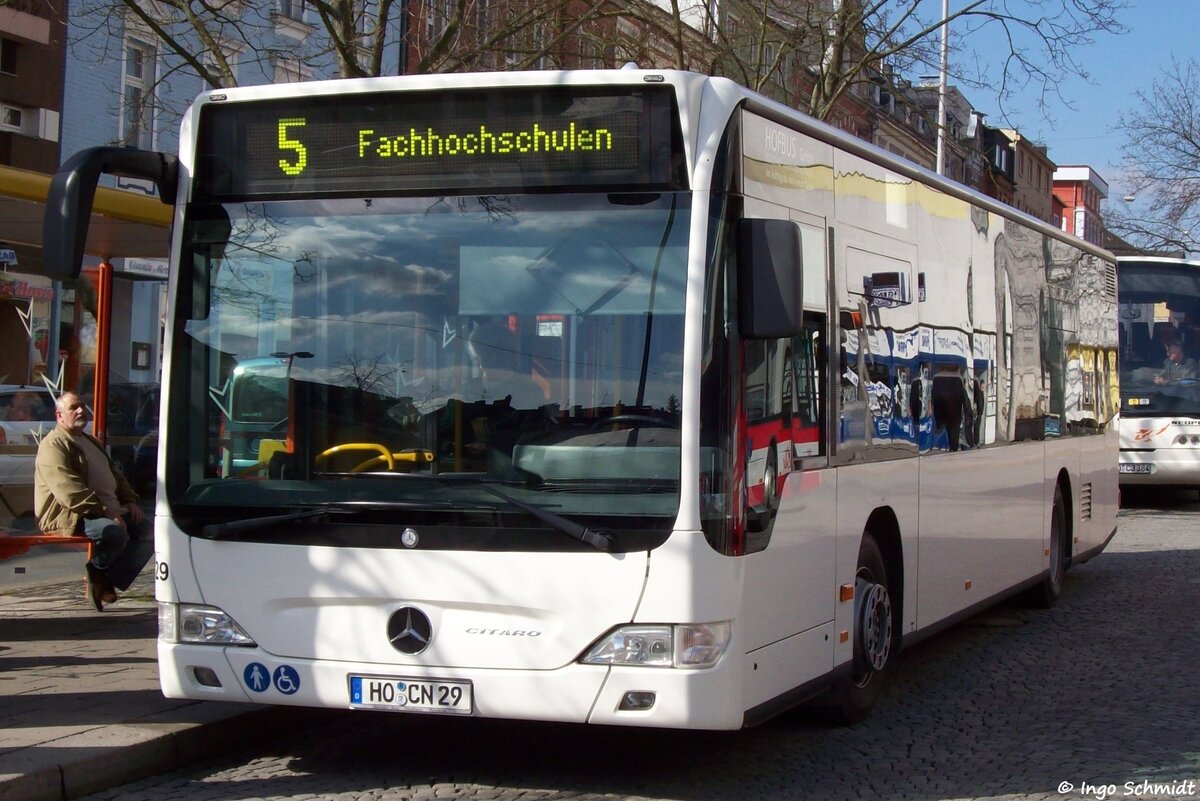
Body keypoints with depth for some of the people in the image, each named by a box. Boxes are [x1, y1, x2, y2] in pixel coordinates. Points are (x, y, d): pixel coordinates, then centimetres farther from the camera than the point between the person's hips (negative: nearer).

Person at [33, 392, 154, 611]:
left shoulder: (91, 442, 25)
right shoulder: (53, 445, -8)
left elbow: (115, 475, 31)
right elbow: (70, 491, -20)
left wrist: (130, 501, 12)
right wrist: (104, 511, -25)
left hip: (110, 510, 9)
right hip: (68, 516, -9)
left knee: (148, 533, -7)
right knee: (115, 532, -35)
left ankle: (111, 580, -5)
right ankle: (98, 574, -5)